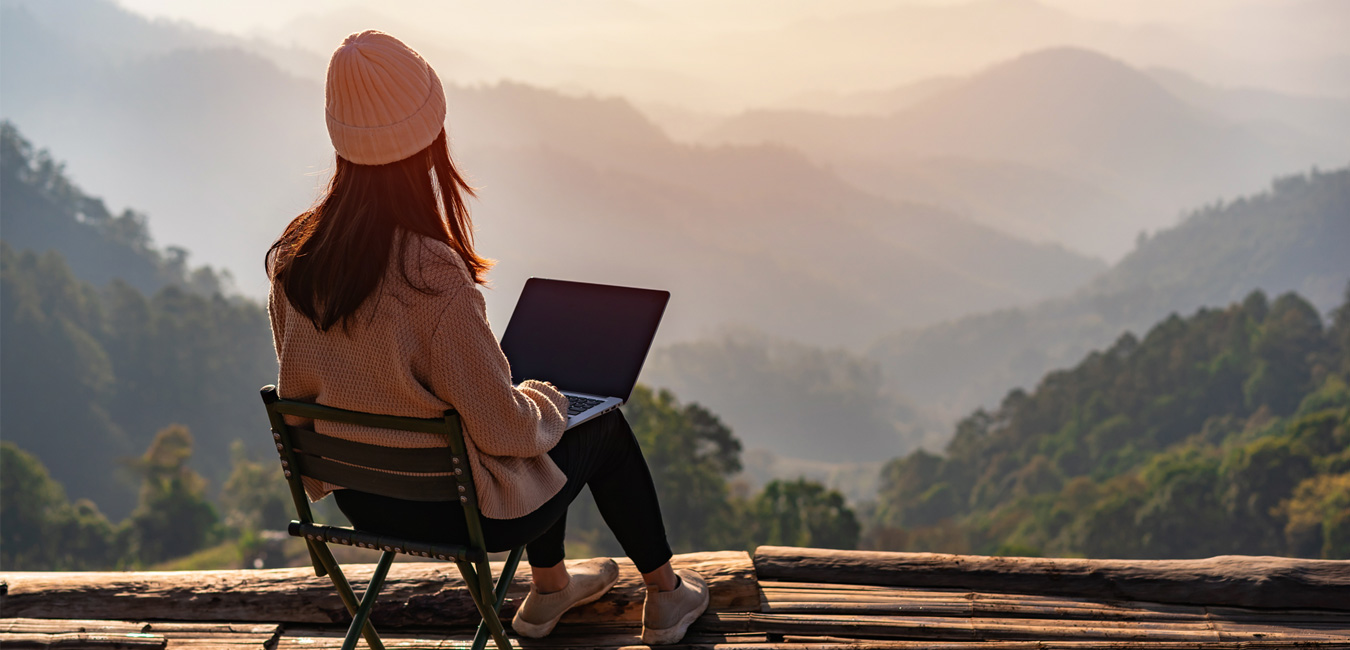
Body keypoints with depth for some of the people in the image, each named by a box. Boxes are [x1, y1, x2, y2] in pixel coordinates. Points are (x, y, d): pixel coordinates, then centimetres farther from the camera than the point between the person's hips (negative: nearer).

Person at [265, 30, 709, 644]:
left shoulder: (294, 256, -12)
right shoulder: (433, 277, -34)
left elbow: (299, 389, 3)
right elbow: (506, 430, -24)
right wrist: (547, 401, -2)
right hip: (455, 511, -6)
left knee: (540, 431, 30)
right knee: (606, 426, 19)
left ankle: (548, 589, 50)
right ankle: (665, 596, 38)